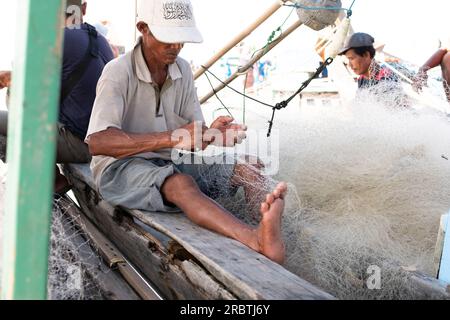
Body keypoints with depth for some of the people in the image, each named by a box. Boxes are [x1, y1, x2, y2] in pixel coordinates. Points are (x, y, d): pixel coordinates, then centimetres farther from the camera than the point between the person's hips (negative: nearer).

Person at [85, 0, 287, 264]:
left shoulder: (182, 69, 4)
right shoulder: (118, 73, -17)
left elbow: (194, 129, 6)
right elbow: (97, 142, -30)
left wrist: (210, 134, -22)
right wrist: (172, 137, -38)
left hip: (170, 162, 7)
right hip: (121, 166, -7)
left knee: (246, 172, -12)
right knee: (181, 184, -39)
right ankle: (256, 240, -59)